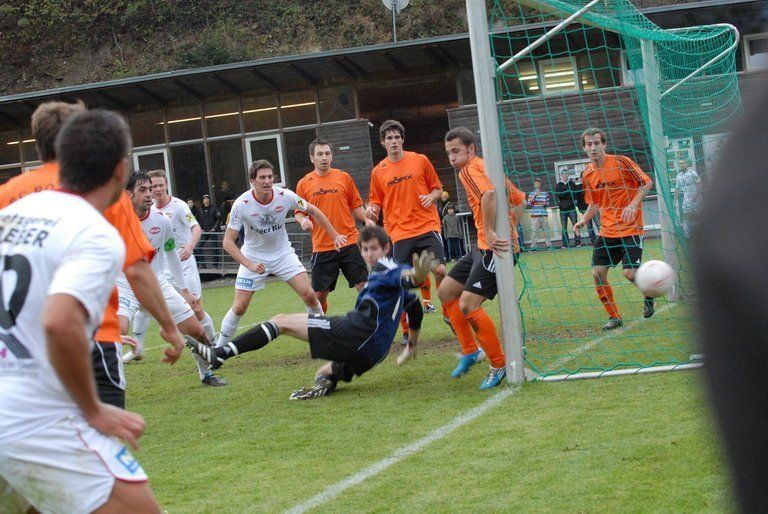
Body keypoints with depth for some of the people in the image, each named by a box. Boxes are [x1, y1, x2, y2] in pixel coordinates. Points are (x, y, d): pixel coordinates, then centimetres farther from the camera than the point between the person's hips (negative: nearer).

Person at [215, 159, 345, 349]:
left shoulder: (285, 196, -17)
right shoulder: (242, 204, -22)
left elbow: (313, 211, 2)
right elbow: (228, 242, -19)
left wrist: (334, 235, 4)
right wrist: (250, 265, -31)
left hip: (283, 253, 2)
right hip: (253, 256, -2)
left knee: (309, 294, -12)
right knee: (239, 307, -7)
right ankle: (219, 348, 11)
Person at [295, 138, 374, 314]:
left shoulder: (343, 177, 6)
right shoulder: (304, 184, 4)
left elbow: (355, 205, 12)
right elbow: (299, 212, 11)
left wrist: (366, 219, -5)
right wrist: (302, 220, -11)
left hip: (349, 242, 0)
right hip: (321, 246, 0)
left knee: (364, 285, -4)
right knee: (319, 293, 2)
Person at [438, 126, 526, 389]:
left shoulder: (471, 168, -11)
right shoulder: (487, 168, 19)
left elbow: (490, 194, -33)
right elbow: (519, 200, 26)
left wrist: (490, 232, -29)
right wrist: (508, 229, 19)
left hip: (493, 249, -11)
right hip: (484, 247, 11)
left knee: (468, 305, -18)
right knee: (446, 291, 15)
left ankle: (500, 365, -9)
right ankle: (469, 351, 23)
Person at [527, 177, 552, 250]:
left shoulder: (545, 193, 12)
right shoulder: (531, 194, 8)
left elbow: (548, 202, 16)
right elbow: (529, 203, -3)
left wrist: (545, 203, -7)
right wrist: (535, 196, -14)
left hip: (544, 215, 2)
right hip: (535, 215, -2)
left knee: (546, 230, 1)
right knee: (534, 231, -7)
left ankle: (549, 245, 7)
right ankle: (533, 246, -6)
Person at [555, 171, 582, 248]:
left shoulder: (572, 184, 9)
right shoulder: (558, 185, 9)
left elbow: (575, 194, -1)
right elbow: (558, 195, -7)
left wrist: (565, 195, -11)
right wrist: (569, 192, -10)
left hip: (572, 208, 0)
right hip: (563, 209, 0)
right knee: (564, 227, 1)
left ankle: (578, 242, -3)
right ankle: (565, 244, 6)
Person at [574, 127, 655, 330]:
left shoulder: (621, 162, -10)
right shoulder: (588, 174, 6)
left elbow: (647, 183, -5)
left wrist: (633, 205, -17)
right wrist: (584, 219, 1)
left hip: (630, 228, -5)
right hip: (607, 231, 5)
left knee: (630, 273, -15)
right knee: (597, 273, -3)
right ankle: (615, 317, 13)